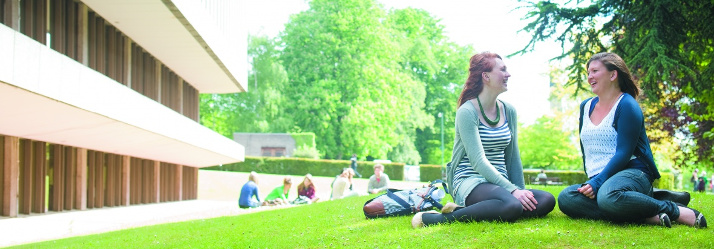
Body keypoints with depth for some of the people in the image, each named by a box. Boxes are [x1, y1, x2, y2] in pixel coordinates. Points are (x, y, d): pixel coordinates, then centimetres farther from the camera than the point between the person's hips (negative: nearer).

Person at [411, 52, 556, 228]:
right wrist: (512, 190, -23)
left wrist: (521, 192, 6)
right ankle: (442, 218, -24)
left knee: (547, 200, -22)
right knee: (511, 205, -38)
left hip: (500, 183, 7)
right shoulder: (467, 112, -7)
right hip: (470, 181, -7)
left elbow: (512, 157, 17)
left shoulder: (509, 111, 14)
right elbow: (478, 161, -16)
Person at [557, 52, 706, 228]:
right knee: (566, 198, -26)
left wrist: (597, 182, -21)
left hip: (632, 173, -7)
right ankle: (647, 217, -26)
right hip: (597, 181, 7)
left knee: (609, 197, -42)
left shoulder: (626, 105, -5)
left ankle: (676, 211, -17)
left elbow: (624, 153, -14)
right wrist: (590, 181, 7)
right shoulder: (586, 107, 17)